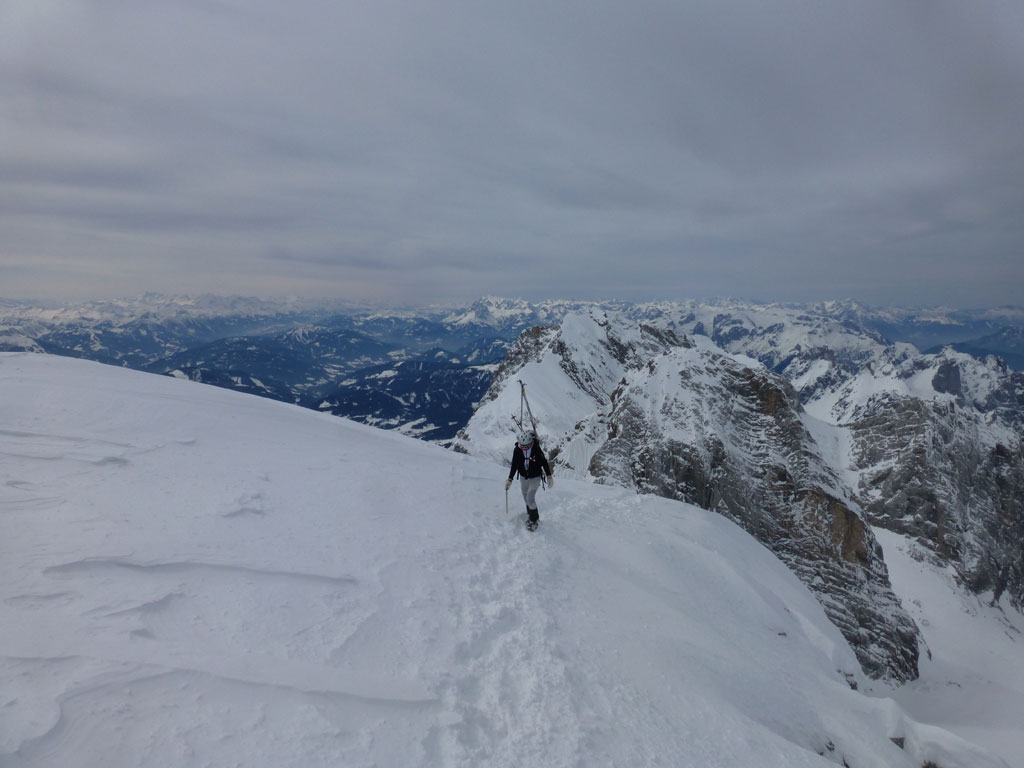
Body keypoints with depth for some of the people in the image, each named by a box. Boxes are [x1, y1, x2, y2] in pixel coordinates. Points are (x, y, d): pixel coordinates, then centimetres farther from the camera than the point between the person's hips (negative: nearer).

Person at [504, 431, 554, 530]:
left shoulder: (536, 449, -21)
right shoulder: (517, 450, -13)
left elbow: (544, 462, -7)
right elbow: (514, 466, -4)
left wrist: (549, 476, -3)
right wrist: (510, 479, -8)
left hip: (535, 477, -4)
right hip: (523, 477, 4)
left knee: (530, 499, -11)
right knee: (526, 498, 13)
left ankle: (534, 520, 8)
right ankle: (530, 515, 35)